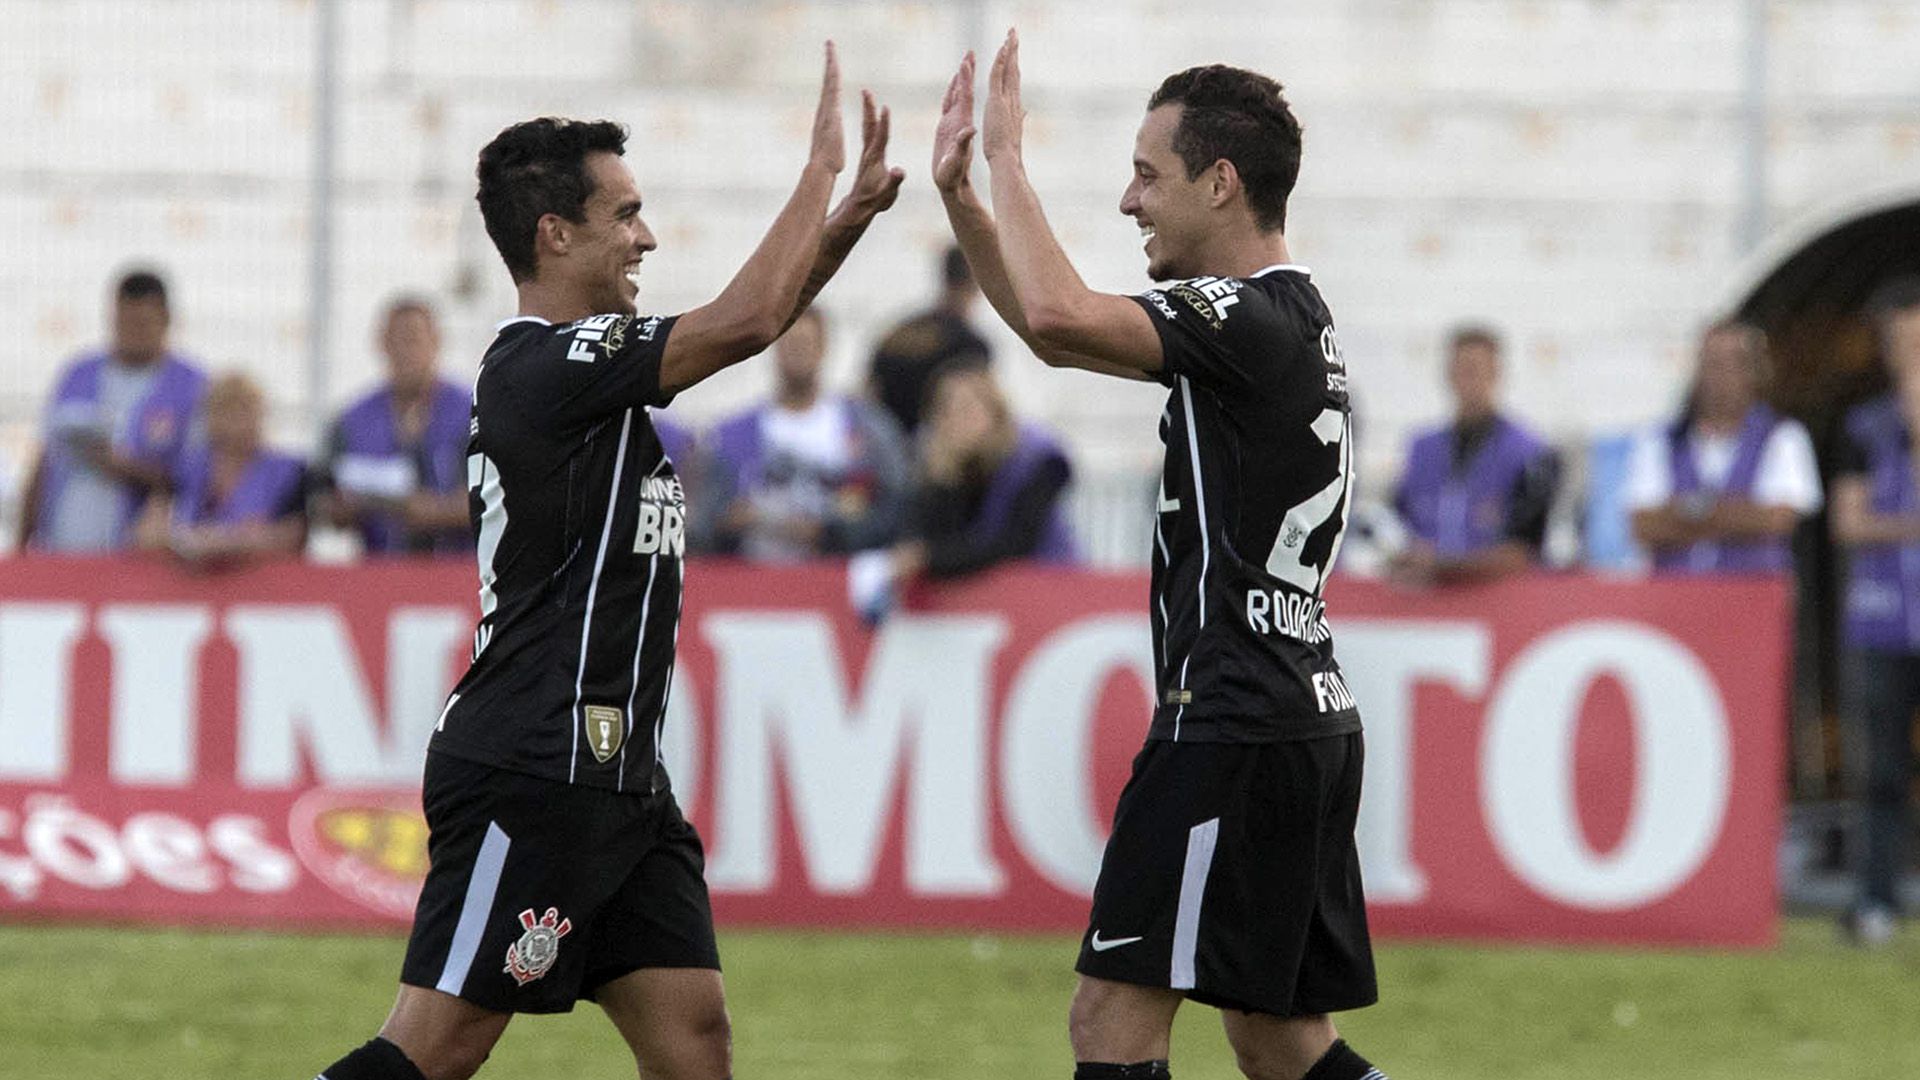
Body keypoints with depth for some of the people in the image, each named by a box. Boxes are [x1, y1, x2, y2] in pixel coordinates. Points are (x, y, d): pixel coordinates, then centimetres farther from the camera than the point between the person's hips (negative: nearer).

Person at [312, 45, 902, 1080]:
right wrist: (821, 165, -6)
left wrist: (851, 212, 12)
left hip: (612, 779, 10)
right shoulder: (542, 365, -13)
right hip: (528, 774, -10)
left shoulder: (588, 360, 16)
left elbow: (748, 321, 27)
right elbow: (745, 320, -18)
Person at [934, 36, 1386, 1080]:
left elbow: (1059, 315, -28)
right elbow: (1057, 329, 25)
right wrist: (959, 192, 16)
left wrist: (1007, 155, -14)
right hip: (1306, 714, 10)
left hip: (1232, 728, -10)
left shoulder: (1252, 318, -14)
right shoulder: (1290, 316, 17)